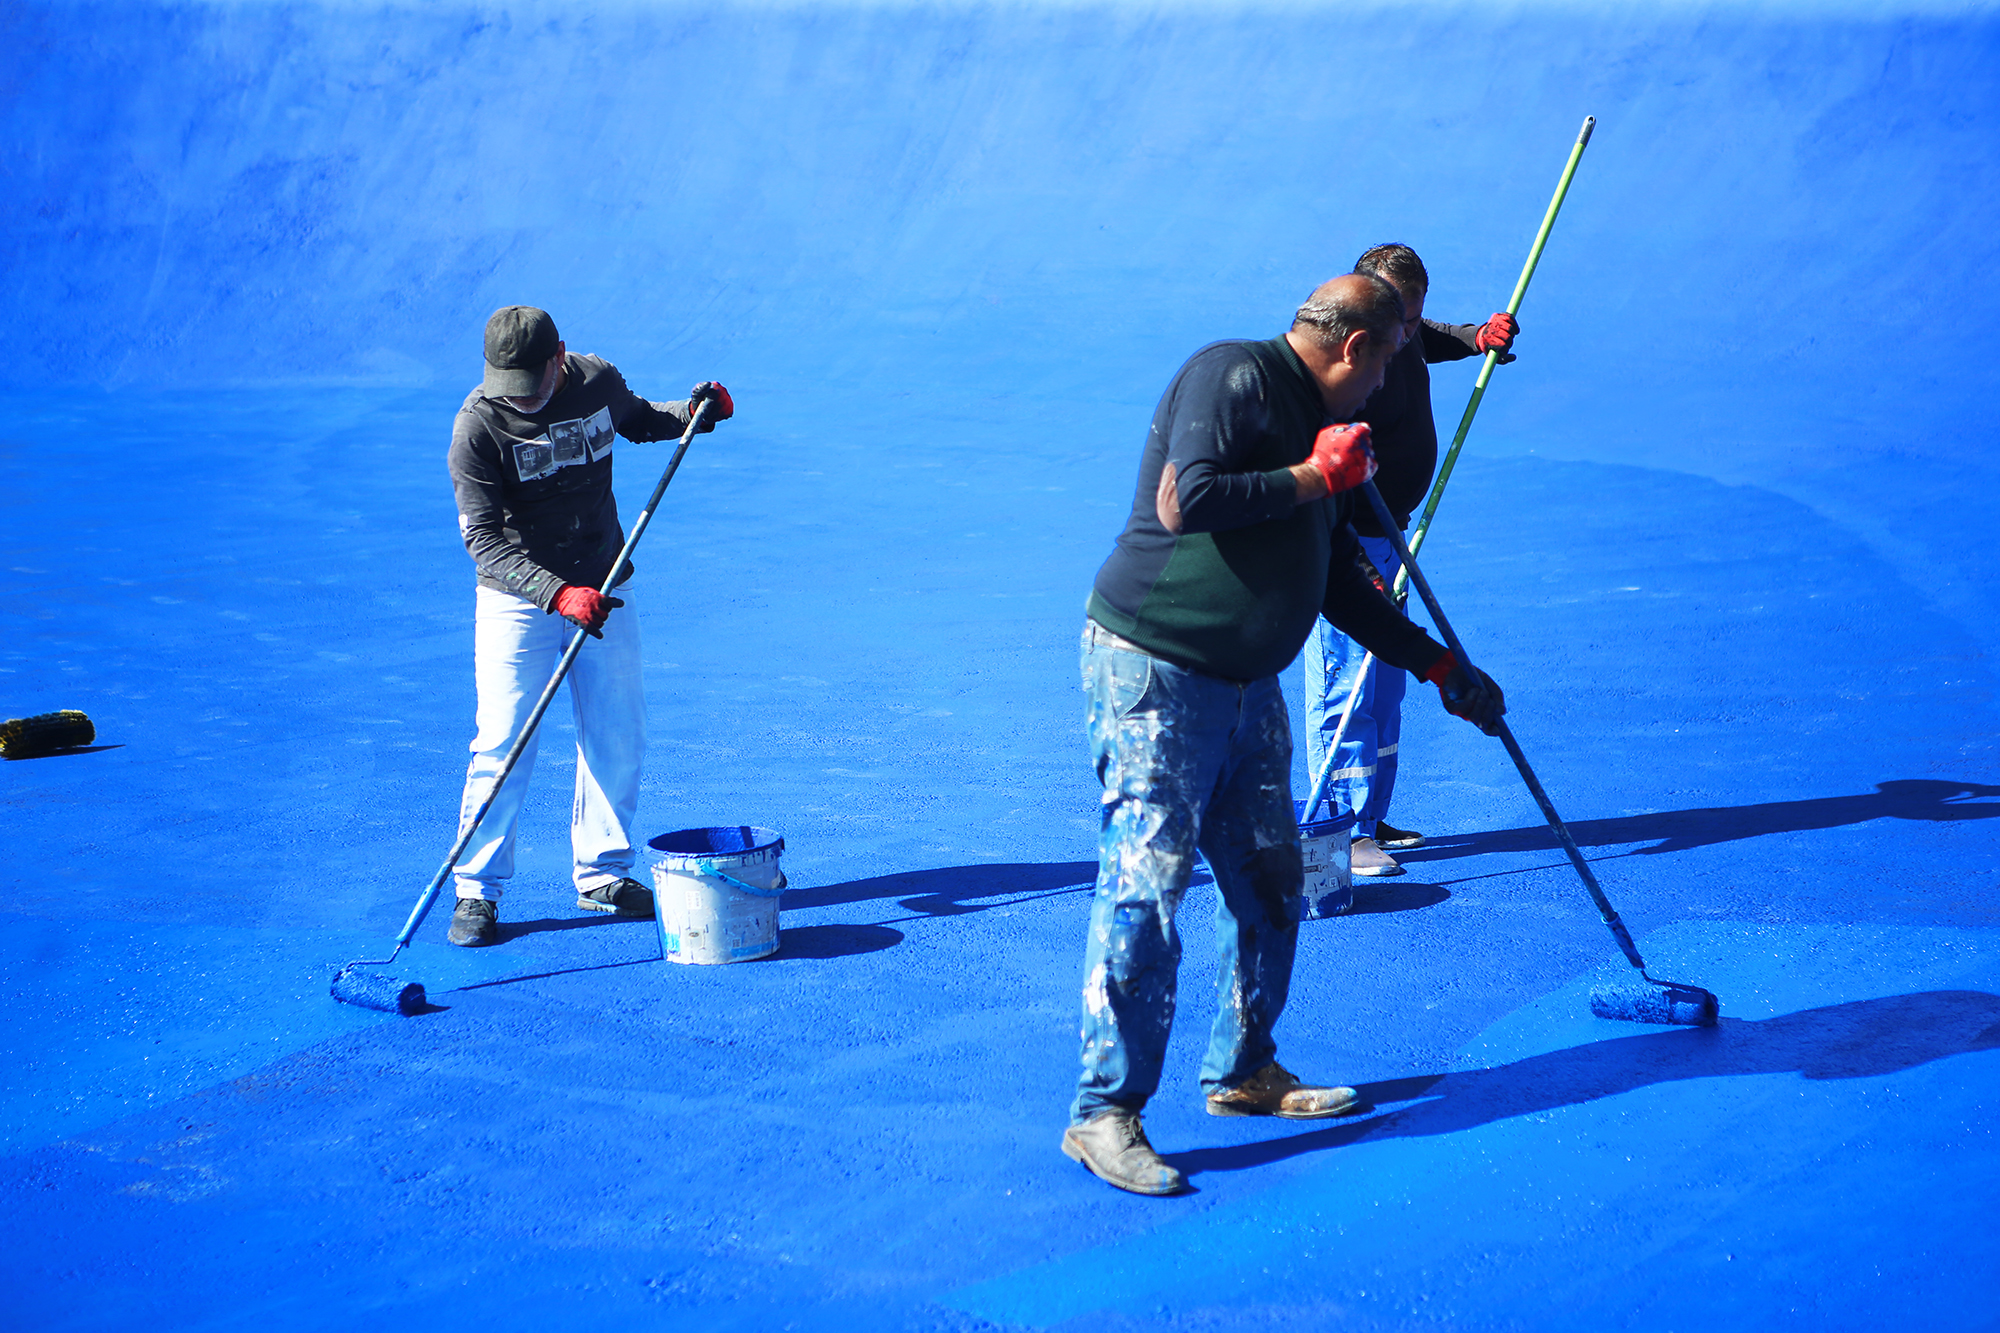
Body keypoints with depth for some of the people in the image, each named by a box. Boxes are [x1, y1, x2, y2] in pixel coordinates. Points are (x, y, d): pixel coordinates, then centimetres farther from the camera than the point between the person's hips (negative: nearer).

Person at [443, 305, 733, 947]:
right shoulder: (478, 425, -20)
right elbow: (484, 540, -23)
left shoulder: (598, 382, -7)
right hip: (517, 597, -4)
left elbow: (636, 418, 18)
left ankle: (603, 875, 25)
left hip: (601, 589, 4)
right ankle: (476, 892, 3)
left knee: (618, 736, 9)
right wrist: (558, 593, -34)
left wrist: (691, 412, -2)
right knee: (502, 743, -8)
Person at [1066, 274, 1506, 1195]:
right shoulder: (1232, 378, -11)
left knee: (1270, 881, 12)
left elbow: (1339, 589, 23)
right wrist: (1316, 477, -16)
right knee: (1145, 886, -10)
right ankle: (1105, 1112, -5)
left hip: (1248, 685, 10)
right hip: (1154, 676, -9)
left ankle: (1243, 1070, 28)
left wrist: (1441, 669, 24)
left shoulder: (1316, 426, 17)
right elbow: (1184, 503, -26)